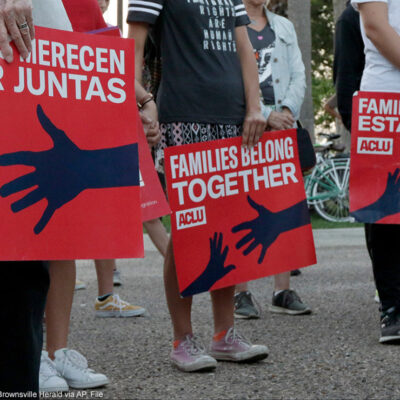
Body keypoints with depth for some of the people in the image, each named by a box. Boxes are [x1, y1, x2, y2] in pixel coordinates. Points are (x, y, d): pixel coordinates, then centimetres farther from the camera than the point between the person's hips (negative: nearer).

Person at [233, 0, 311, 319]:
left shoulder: (285, 27, 19)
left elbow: (298, 75, 12)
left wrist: (287, 111, -6)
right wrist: (264, 116, -15)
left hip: (283, 129, 5)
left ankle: (283, 291, 7)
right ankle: (241, 292, -1)